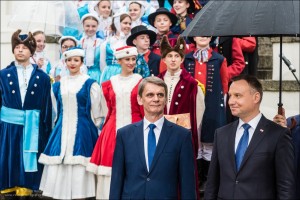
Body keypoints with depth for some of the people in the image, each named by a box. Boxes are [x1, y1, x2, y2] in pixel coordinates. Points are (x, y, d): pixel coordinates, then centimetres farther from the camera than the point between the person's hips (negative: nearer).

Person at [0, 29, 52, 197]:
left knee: (29, 159, 3)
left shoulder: (42, 77, 3)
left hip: (33, 128, -1)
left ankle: (26, 187, 14)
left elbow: (47, 106, 0)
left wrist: (47, 131, -4)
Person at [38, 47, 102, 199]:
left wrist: (91, 130, 3)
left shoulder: (90, 84, -2)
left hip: (82, 132, -4)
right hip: (62, 131, 4)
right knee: (57, 168, 1)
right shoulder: (58, 85, 10)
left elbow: (96, 113, 1)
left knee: (80, 169, -4)